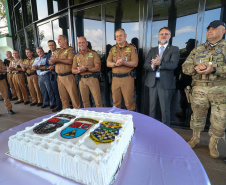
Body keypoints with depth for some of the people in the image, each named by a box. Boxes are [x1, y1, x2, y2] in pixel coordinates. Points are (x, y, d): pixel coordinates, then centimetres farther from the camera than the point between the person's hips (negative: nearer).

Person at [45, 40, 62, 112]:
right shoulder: (48, 55, 18)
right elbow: (46, 65, 17)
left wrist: (54, 67, -16)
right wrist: (49, 67, -5)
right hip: (52, 76, 6)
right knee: (55, 92, 10)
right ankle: (58, 105, 19)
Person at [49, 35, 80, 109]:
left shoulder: (70, 49, -1)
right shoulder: (57, 51, 21)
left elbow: (70, 61, -16)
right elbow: (50, 61, 18)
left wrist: (58, 60, -11)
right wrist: (53, 60, -6)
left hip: (68, 76, -6)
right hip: (59, 77, 7)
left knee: (73, 96, -6)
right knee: (63, 97, 10)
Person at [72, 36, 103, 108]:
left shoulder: (93, 53, 1)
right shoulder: (76, 56, 13)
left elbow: (98, 68, -7)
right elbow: (73, 70, 10)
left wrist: (86, 69, -17)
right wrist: (78, 70, -12)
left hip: (92, 79, -3)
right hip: (82, 80, 4)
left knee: (98, 100, -4)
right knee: (85, 100, 10)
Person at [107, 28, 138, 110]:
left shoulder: (132, 48, 3)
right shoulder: (113, 49, 14)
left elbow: (135, 63, -7)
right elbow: (108, 63, 6)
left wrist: (123, 62, -22)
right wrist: (115, 64, -14)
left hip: (127, 78, -3)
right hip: (115, 78, 4)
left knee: (129, 101, -1)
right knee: (116, 102, 9)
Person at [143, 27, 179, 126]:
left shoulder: (174, 49, 5)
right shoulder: (152, 50, 15)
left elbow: (173, 64, -12)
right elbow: (145, 65, 3)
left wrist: (160, 63, -27)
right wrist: (152, 65, -18)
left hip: (165, 83, -3)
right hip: (152, 82, 3)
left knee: (165, 109, 3)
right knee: (152, 108, 12)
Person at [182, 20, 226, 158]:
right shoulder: (197, 50, 13)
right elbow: (185, 66, 6)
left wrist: (214, 69, -24)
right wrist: (195, 68, -14)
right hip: (199, 89, 2)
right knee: (197, 115, 11)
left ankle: (213, 143, 25)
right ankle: (196, 138, 31)